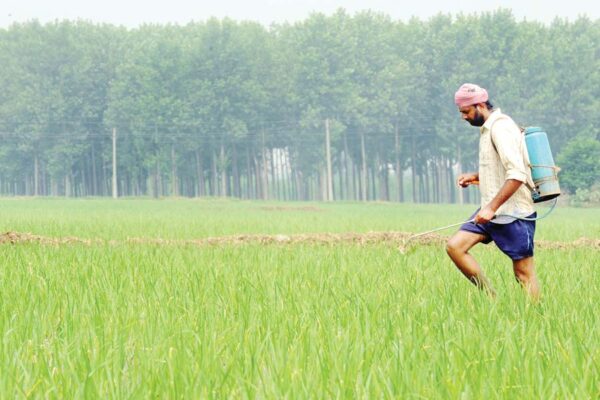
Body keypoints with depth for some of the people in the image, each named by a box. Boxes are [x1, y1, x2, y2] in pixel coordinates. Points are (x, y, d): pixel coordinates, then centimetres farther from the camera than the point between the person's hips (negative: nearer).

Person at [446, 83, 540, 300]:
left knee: (524, 273, -5)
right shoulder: (488, 128, 15)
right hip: (492, 210, 10)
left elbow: (517, 174, -25)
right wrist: (476, 177, 12)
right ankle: (490, 298, 1)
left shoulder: (501, 128, -15)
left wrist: (492, 207, -26)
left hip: (512, 213, -10)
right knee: (455, 245, -3)